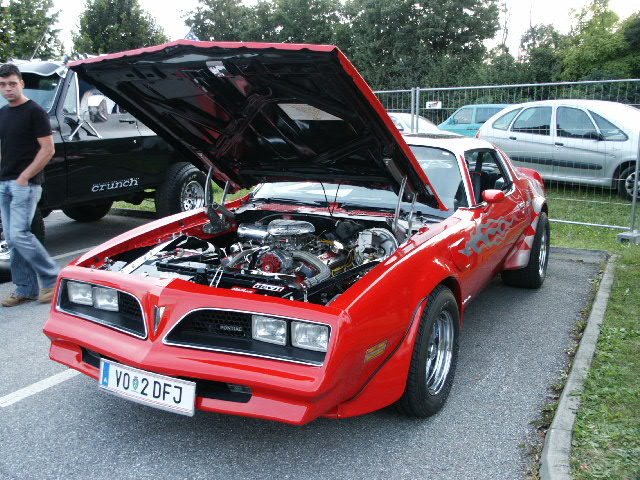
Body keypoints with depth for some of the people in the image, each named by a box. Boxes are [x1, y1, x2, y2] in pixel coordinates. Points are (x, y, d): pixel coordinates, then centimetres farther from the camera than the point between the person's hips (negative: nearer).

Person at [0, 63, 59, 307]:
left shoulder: (34, 111, -7)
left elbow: (48, 149, -13)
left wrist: (24, 176, -15)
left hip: (26, 184, -8)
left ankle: (51, 280, 1)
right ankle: (26, 289, 15)